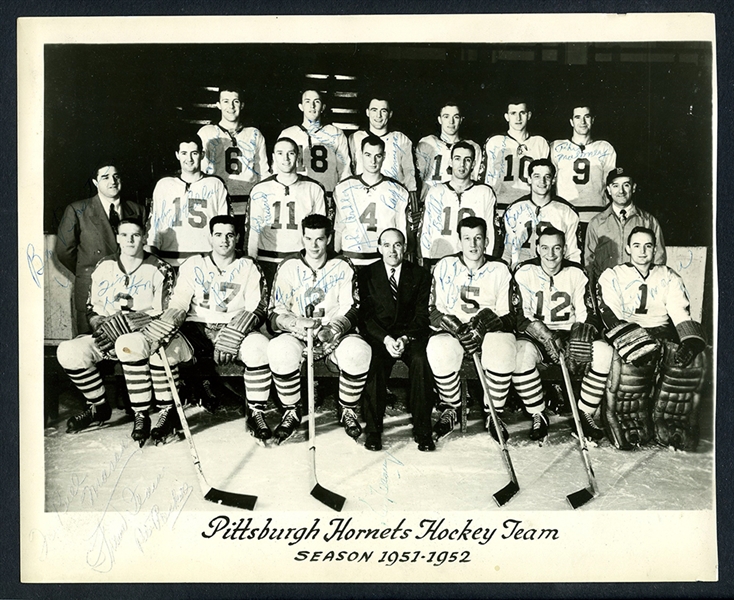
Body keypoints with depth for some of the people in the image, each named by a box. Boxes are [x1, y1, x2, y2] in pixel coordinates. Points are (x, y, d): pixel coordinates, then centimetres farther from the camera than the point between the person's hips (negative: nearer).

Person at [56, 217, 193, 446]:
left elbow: (164, 315, -10)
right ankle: (99, 407, 5)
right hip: (110, 335, 5)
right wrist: (101, 326, -7)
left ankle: (141, 415, -28)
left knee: (129, 345, -39)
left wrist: (124, 323, -20)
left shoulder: (159, 270, -5)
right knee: (68, 352, -17)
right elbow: (94, 309, 15)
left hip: (147, 335, -5)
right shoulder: (104, 268, 10)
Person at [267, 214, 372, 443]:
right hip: (296, 334, 0)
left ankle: (348, 411, -5)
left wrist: (333, 330, -23)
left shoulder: (343, 267, 4)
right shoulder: (288, 267, 5)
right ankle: (291, 412, -9)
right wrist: (298, 323, -22)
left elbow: (351, 310, -3)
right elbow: (275, 313, 0)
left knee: (358, 352, -31)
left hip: (335, 335, 0)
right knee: (279, 351, -33)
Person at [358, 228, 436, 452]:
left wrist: (405, 338, -17)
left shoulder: (420, 275, 8)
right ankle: (373, 430, -21)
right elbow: (365, 315, -1)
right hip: (378, 336, 0)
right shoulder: (366, 274, 6)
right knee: (375, 363, -32)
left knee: (421, 360, -31)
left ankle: (422, 430, -23)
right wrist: (386, 339, -17)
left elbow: (421, 315, 1)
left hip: (410, 335, 1)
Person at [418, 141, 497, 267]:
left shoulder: (485, 193, 9)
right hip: (438, 261, 1)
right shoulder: (435, 192, 12)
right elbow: (425, 231, 13)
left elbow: (489, 233, 9)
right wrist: (426, 264, 7)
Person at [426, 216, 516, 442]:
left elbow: (507, 317, 1)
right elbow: (434, 311, 3)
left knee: (502, 349, -35)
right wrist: (458, 330, -15)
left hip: (491, 331, 0)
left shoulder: (499, 270, 4)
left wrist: (481, 329, -18)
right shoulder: (445, 266, 6)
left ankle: (493, 414, -11)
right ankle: (450, 410, -8)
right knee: (438, 350, -34)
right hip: (452, 331, 0)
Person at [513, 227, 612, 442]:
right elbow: (518, 316, -8)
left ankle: (585, 413, -6)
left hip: (570, 335, 2)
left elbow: (588, 316, 2)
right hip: (535, 337, -2)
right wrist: (544, 335, -23)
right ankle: (538, 415, -15)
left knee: (604, 352, -25)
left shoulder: (576, 274, 4)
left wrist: (582, 336, -20)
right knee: (521, 352, -36)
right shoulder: (524, 273, -2)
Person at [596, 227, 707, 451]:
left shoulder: (669, 277, 17)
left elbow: (681, 313, 4)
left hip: (664, 334, 3)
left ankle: (667, 424, -19)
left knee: (694, 359, -26)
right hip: (628, 336, -3)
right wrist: (638, 342, -24)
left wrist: (690, 342, -17)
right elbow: (611, 318, -7)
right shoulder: (612, 277, 6)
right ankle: (624, 421, -20)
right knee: (633, 359, -37)